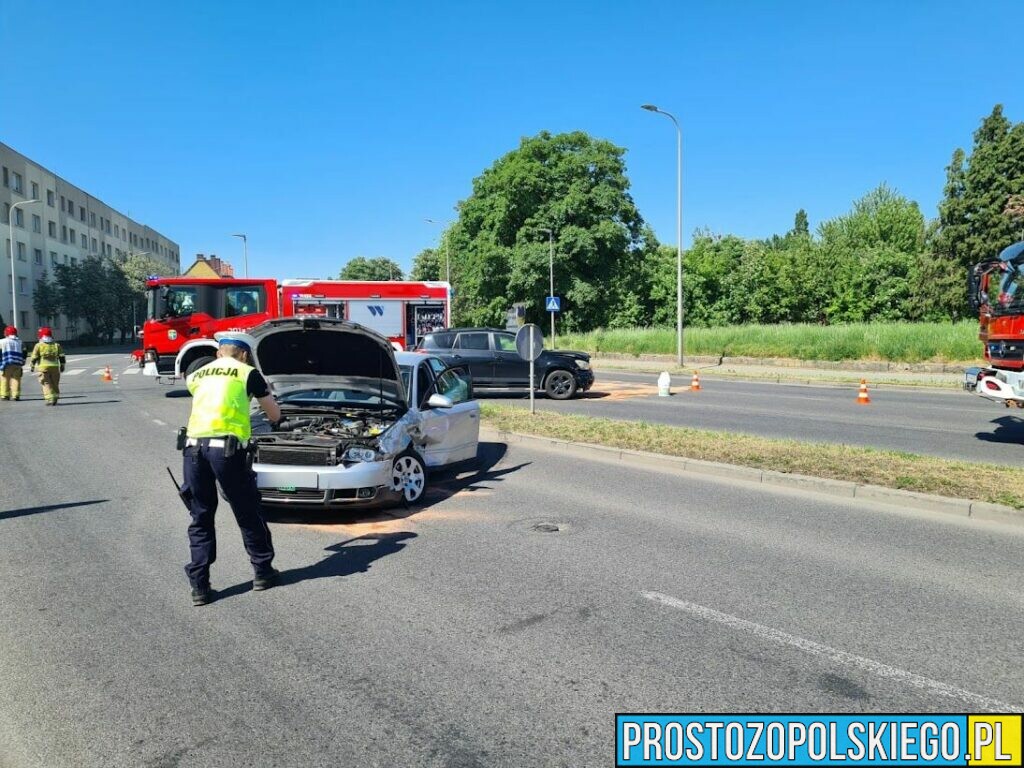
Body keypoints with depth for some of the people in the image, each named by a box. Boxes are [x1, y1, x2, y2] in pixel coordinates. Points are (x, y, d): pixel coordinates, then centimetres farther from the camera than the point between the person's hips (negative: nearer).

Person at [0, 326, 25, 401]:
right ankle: (16, 395, 1)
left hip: (6, 364, -3)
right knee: (16, 379, 4)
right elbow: (23, 354, 14)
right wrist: (22, 364, 20)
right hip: (17, 364, 3)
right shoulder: (20, 342, 12)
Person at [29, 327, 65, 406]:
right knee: (55, 384, 13)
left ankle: (50, 399, -11)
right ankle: (55, 398, 14)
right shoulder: (56, 345, 8)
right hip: (55, 367, 3)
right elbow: (61, 357, 9)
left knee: (46, 384, -1)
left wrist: (32, 366, 9)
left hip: (44, 367, -3)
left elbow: (34, 357, -1)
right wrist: (62, 366, 16)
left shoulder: (39, 345, -1)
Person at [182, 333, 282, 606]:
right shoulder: (248, 373, 10)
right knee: (248, 513, 11)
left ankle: (199, 586, 12)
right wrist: (274, 419, 42)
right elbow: (274, 414, 18)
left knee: (200, 518, 13)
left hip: (194, 446, 4)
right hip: (227, 447, -4)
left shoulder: (198, 375, 22)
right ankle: (263, 571, 23)